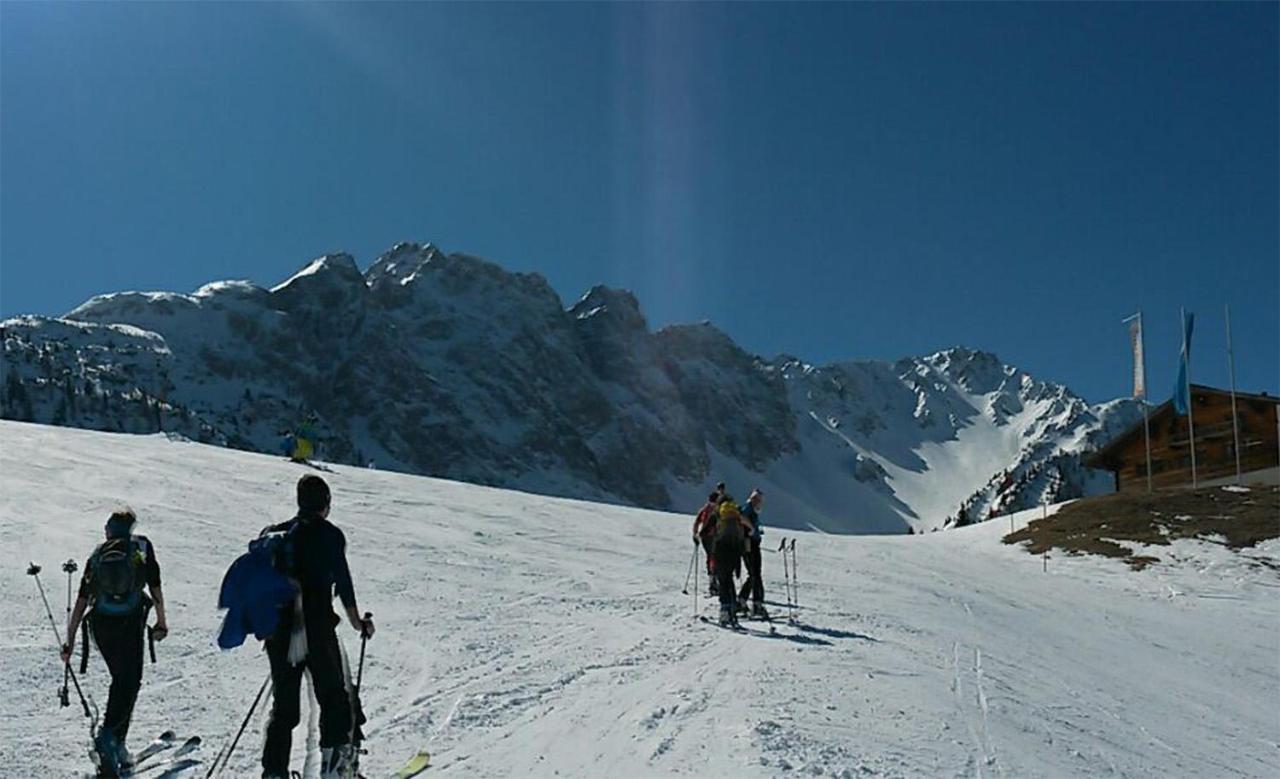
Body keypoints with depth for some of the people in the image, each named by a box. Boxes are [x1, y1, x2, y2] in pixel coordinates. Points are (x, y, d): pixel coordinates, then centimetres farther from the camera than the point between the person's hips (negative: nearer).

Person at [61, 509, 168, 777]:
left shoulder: (97, 555, 9)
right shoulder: (141, 546, 2)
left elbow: (82, 600, 6)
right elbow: (155, 586, 1)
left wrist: (70, 640, 9)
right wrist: (161, 621, 10)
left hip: (101, 624, 4)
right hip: (130, 624, -4)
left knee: (120, 680, 19)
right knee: (130, 683, 5)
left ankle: (115, 744, 19)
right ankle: (110, 734, -15)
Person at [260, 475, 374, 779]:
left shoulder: (273, 534, 11)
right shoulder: (328, 534, -5)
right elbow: (342, 580, -8)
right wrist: (357, 622, 1)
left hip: (279, 633, 5)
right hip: (317, 631, -5)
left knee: (283, 705, 14)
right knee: (336, 698, 6)